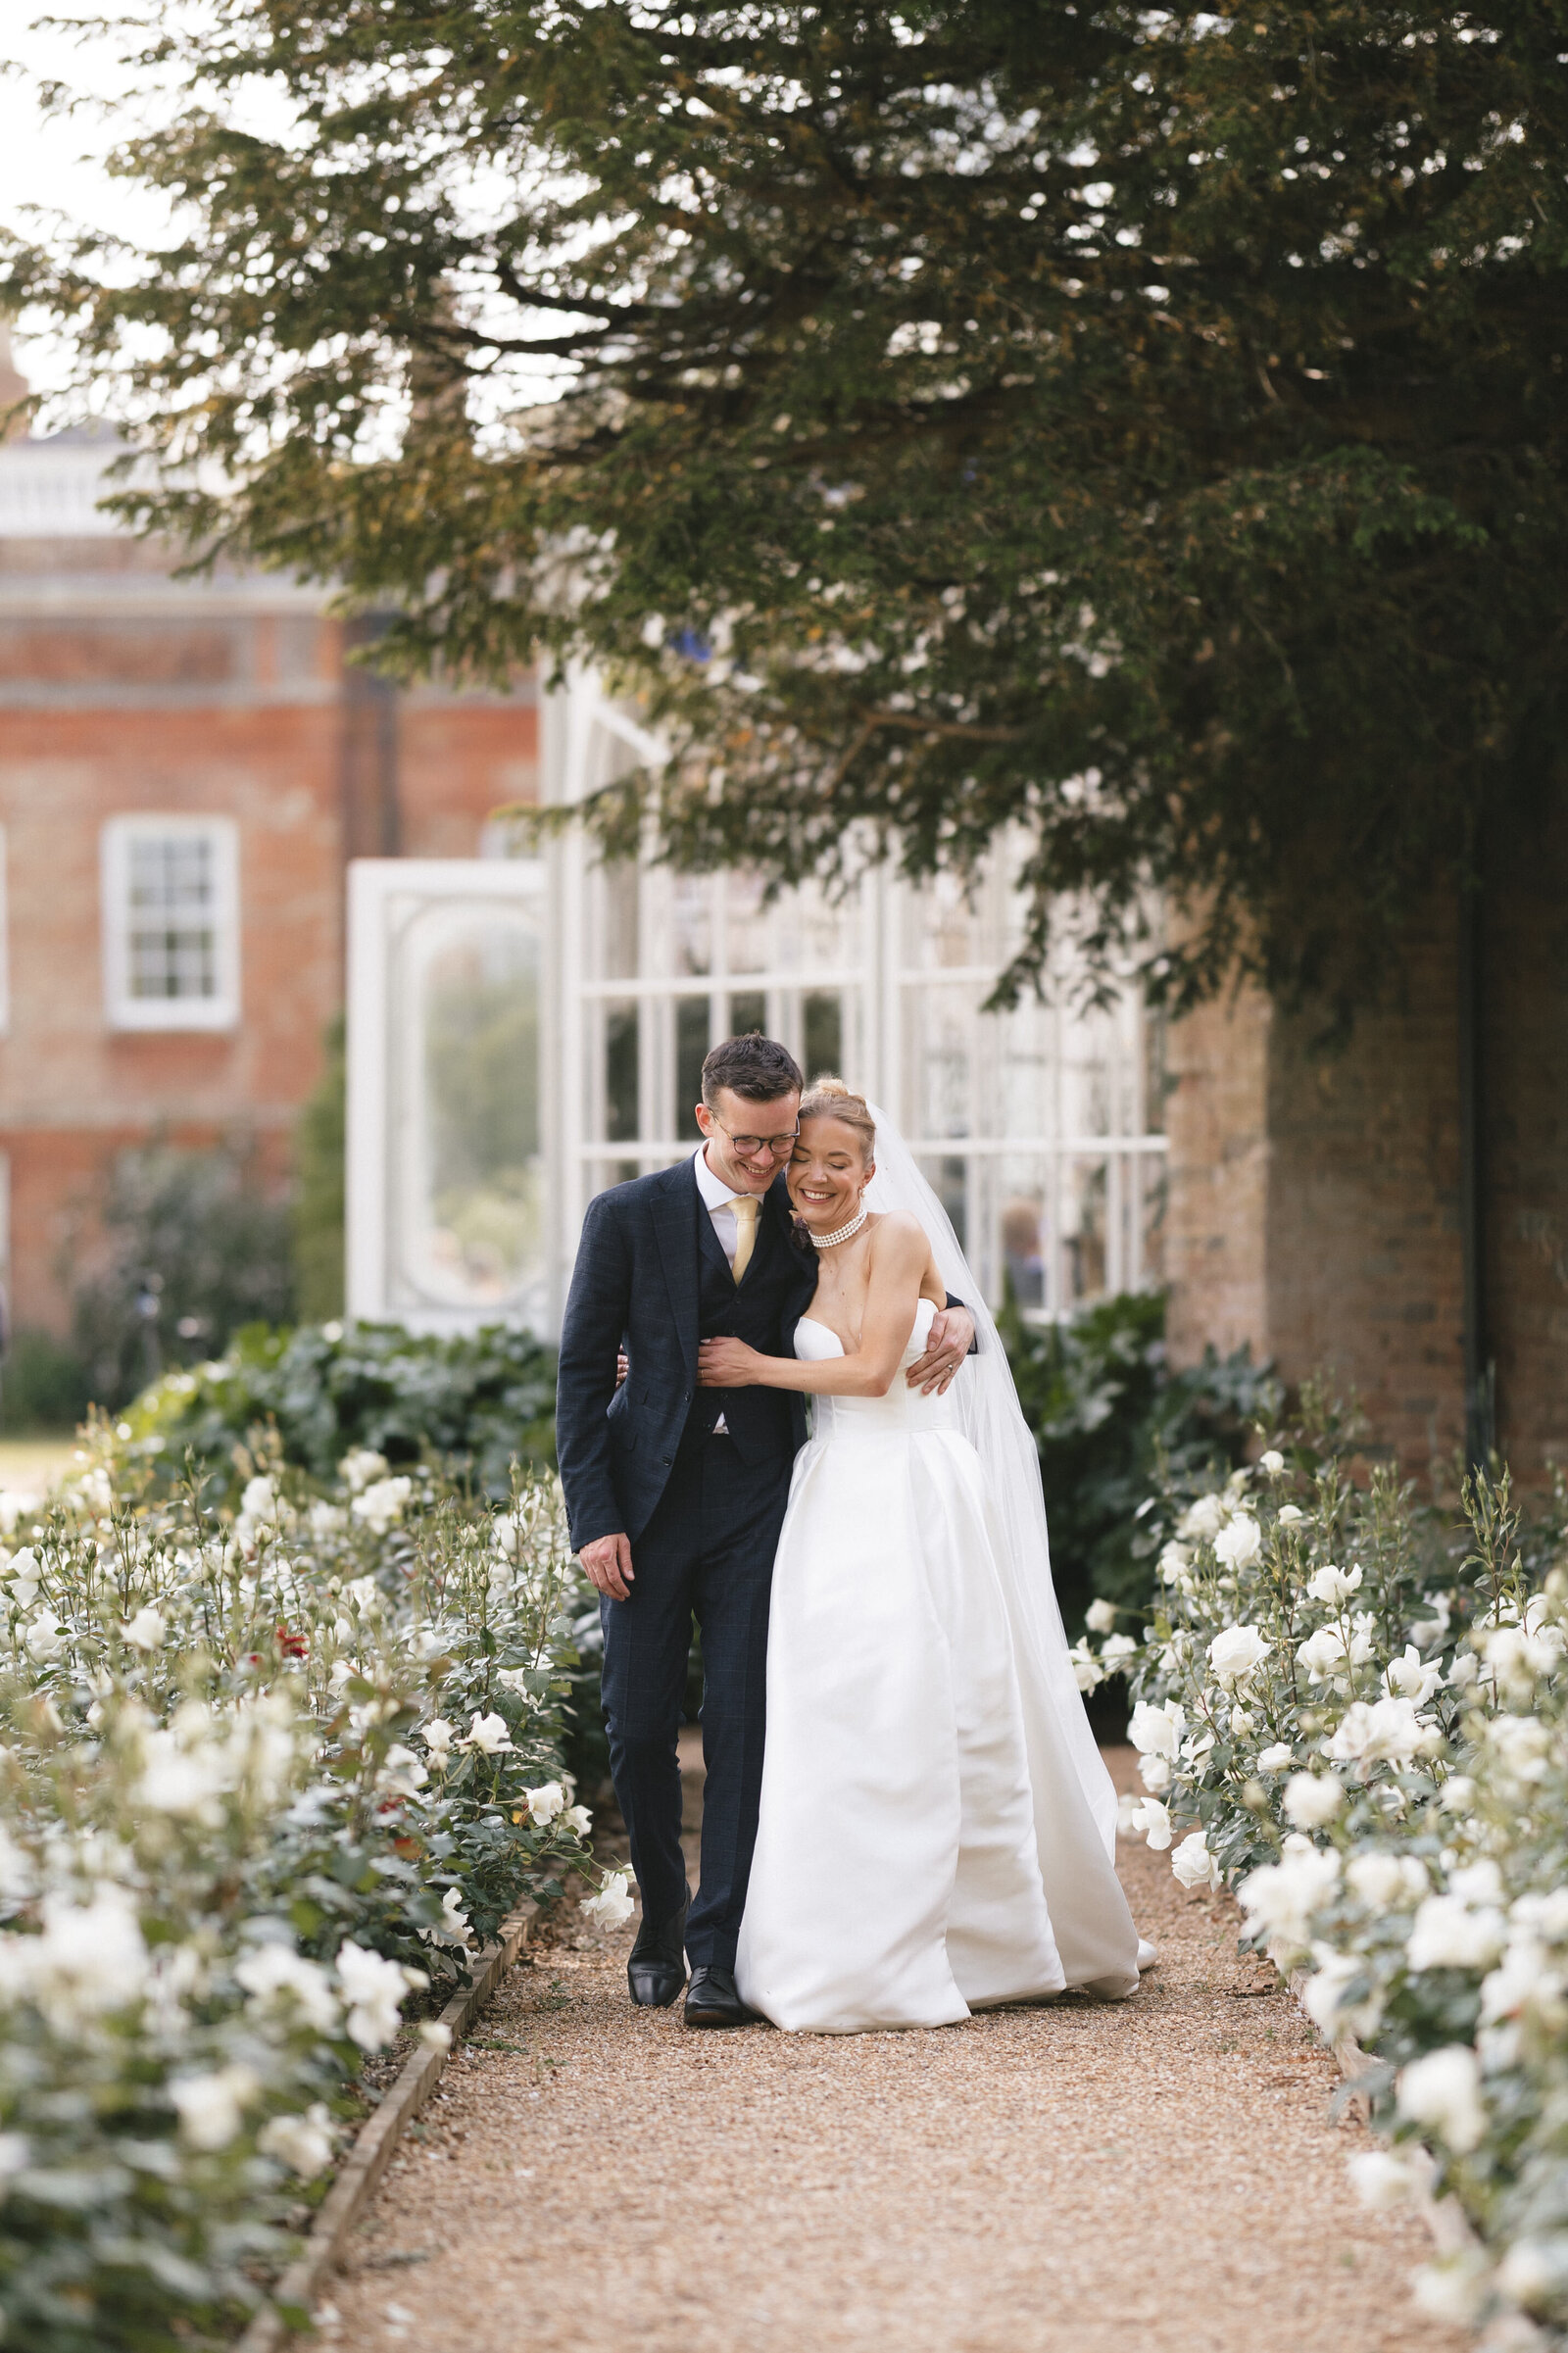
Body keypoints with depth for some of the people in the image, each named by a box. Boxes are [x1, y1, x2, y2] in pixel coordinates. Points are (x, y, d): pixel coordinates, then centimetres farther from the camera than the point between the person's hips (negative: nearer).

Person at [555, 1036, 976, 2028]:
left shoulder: (810, 1220, 5)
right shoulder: (628, 1217, -1)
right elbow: (583, 1373, 0)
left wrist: (956, 1317, -6)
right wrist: (594, 1521, -7)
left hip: (760, 1500, 0)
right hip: (650, 1500, 0)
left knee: (745, 1723, -7)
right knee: (639, 1726, 4)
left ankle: (720, 1948, -4)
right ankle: (662, 1913, 27)